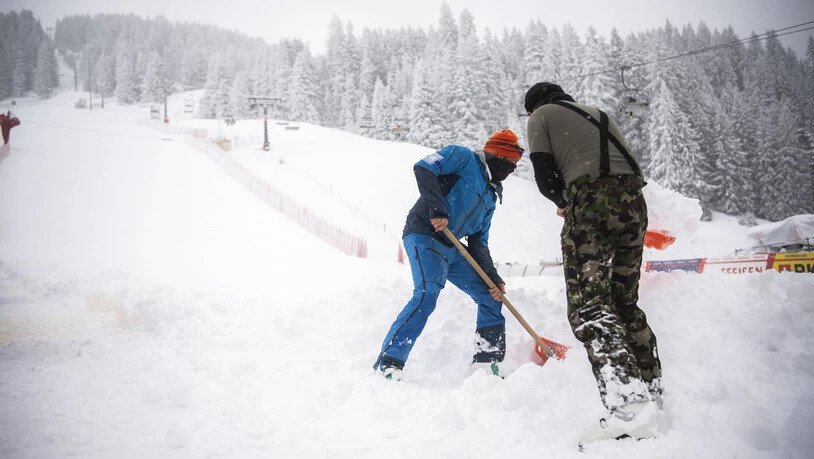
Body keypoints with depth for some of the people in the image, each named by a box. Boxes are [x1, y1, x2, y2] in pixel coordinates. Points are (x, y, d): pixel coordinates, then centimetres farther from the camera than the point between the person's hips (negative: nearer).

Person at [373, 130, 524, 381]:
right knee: (427, 294, -28)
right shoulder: (464, 157, 0)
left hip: (451, 249, 9)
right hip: (425, 236, -9)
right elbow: (423, 167, -15)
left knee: (490, 297, 7)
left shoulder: (490, 196, 22)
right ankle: (387, 365, -25)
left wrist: (493, 278, 6)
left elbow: (478, 243, 19)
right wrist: (436, 209, -25)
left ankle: (486, 365, 16)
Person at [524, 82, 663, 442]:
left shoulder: (540, 116, 16)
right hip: (633, 201, 7)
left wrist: (564, 202, 24)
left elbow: (544, 176, 5)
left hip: (590, 202, -7)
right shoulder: (599, 114, 33)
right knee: (625, 302, 16)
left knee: (588, 305, -11)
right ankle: (653, 391, 16)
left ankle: (627, 402, -27)